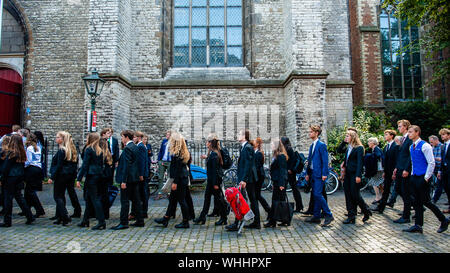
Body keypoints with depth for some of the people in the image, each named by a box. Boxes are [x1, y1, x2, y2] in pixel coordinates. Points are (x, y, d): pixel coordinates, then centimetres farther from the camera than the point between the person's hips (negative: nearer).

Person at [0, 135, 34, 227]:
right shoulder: (22, 153, 4)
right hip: (19, 178, 6)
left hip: (10, 178, -6)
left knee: (8, 199, 4)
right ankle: (29, 217, 13)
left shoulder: (10, 153, -15)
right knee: (19, 197, 14)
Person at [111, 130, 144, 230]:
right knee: (136, 200, 13)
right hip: (135, 178, 9)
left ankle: (123, 223, 5)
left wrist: (123, 180, -19)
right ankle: (140, 221, 19)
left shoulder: (127, 148, -15)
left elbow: (126, 165, -20)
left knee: (124, 201, -1)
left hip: (128, 178, -9)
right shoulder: (135, 147, 13)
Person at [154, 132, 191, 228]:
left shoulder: (177, 153, -17)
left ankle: (185, 222, 12)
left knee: (181, 200, 0)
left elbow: (178, 169, -21)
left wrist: (175, 182, -19)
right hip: (183, 178, 10)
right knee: (172, 199, 16)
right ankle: (165, 219, 27)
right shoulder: (182, 152, 11)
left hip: (180, 179, -10)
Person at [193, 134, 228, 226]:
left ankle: (223, 219, 14)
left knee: (219, 198, 1)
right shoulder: (212, 153, 10)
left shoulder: (214, 154, -19)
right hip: (210, 180, 10)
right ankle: (202, 218, 22)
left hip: (215, 180, -10)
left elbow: (215, 169, -21)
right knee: (207, 197, 13)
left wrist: (215, 183, -20)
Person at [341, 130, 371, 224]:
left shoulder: (359, 148, -8)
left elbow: (359, 162, -14)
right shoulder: (348, 148, 15)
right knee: (348, 195, 6)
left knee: (355, 195, -2)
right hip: (347, 174, 8)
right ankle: (351, 217, 12)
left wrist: (358, 176, -18)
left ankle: (366, 212, 21)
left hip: (354, 174, -8)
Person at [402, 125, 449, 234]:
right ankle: (418, 226, 12)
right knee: (416, 202, 7)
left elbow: (431, 163, -14)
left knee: (425, 201, -2)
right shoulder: (411, 147, 12)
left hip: (422, 179, -7)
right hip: (414, 178, 7)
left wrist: (426, 178, -14)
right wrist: (412, 174, 13)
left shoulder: (424, 146, -12)